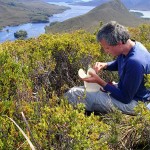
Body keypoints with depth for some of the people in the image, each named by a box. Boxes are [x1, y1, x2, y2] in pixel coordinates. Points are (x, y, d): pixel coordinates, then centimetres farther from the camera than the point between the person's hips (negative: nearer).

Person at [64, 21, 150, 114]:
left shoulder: (135, 62, -34)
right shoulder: (128, 47, -6)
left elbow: (125, 98, -26)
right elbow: (117, 64, 18)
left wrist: (100, 82, -21)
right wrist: (105, 65, -5)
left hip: (130, 102, -9)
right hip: (124, 89, 9)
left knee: (74, 94, -14)